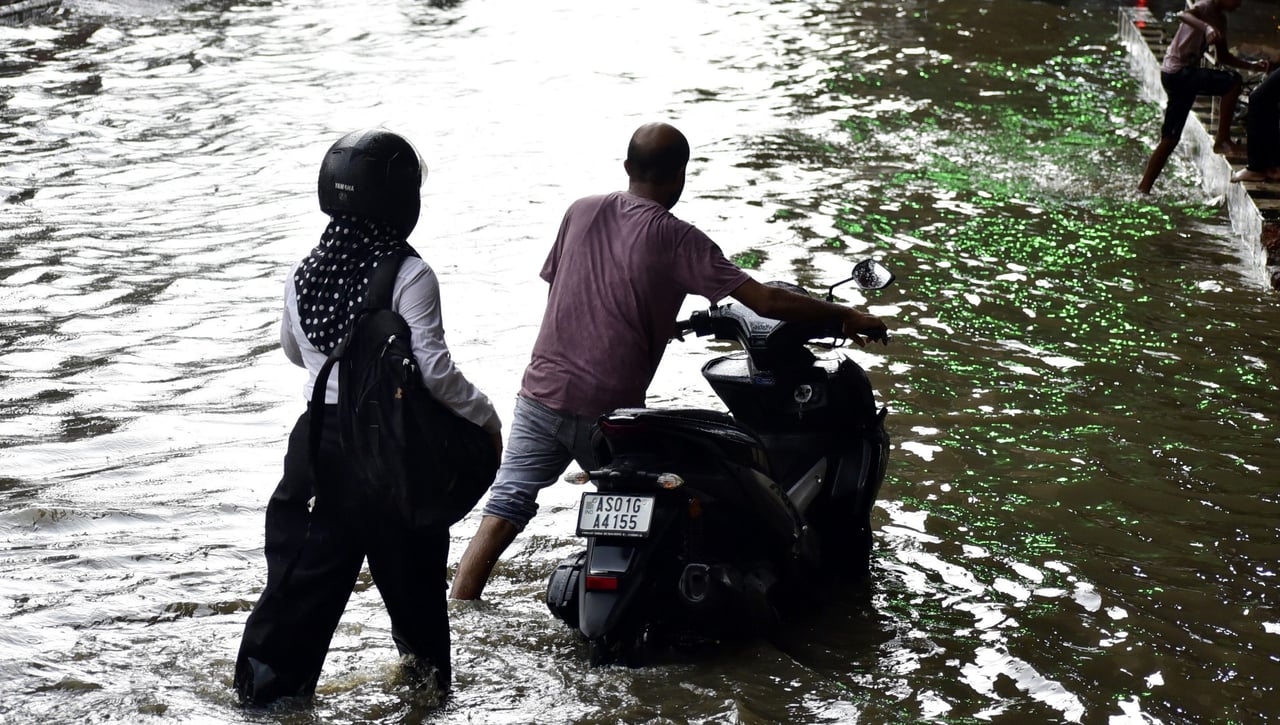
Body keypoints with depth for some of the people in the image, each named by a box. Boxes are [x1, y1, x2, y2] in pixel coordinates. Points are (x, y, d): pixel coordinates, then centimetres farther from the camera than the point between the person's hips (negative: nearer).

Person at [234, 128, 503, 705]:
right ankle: (426, 665, 28)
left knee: (311, 556, 12)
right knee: (407, 558, 13)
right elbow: (434, 370, -22)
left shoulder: (305, 272, 0)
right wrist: (486, 418, -9)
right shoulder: (408, 276, -18)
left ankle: (267, 672, 12)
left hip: (319, 435, 4)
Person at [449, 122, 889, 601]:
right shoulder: (678, 240, -8)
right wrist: (845, 316, -1)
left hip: (541, 394, 4)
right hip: (607, 411, -4)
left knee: (502, 513, 3)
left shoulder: (581, 212, 5)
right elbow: (765, 300, -11)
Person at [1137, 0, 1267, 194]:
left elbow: (1223, 57, 25)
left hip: (1186, 74, 10)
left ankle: (1144, 188, 13)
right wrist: (1207, 28, -52)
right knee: (1233, 82, -21)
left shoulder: (1220, 19, 18)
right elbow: (1183, 16, -34)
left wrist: (1252, 66, 13)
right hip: (1177, 71, -10)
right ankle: (1222, 140, -13)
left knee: (1170, 138, 10)